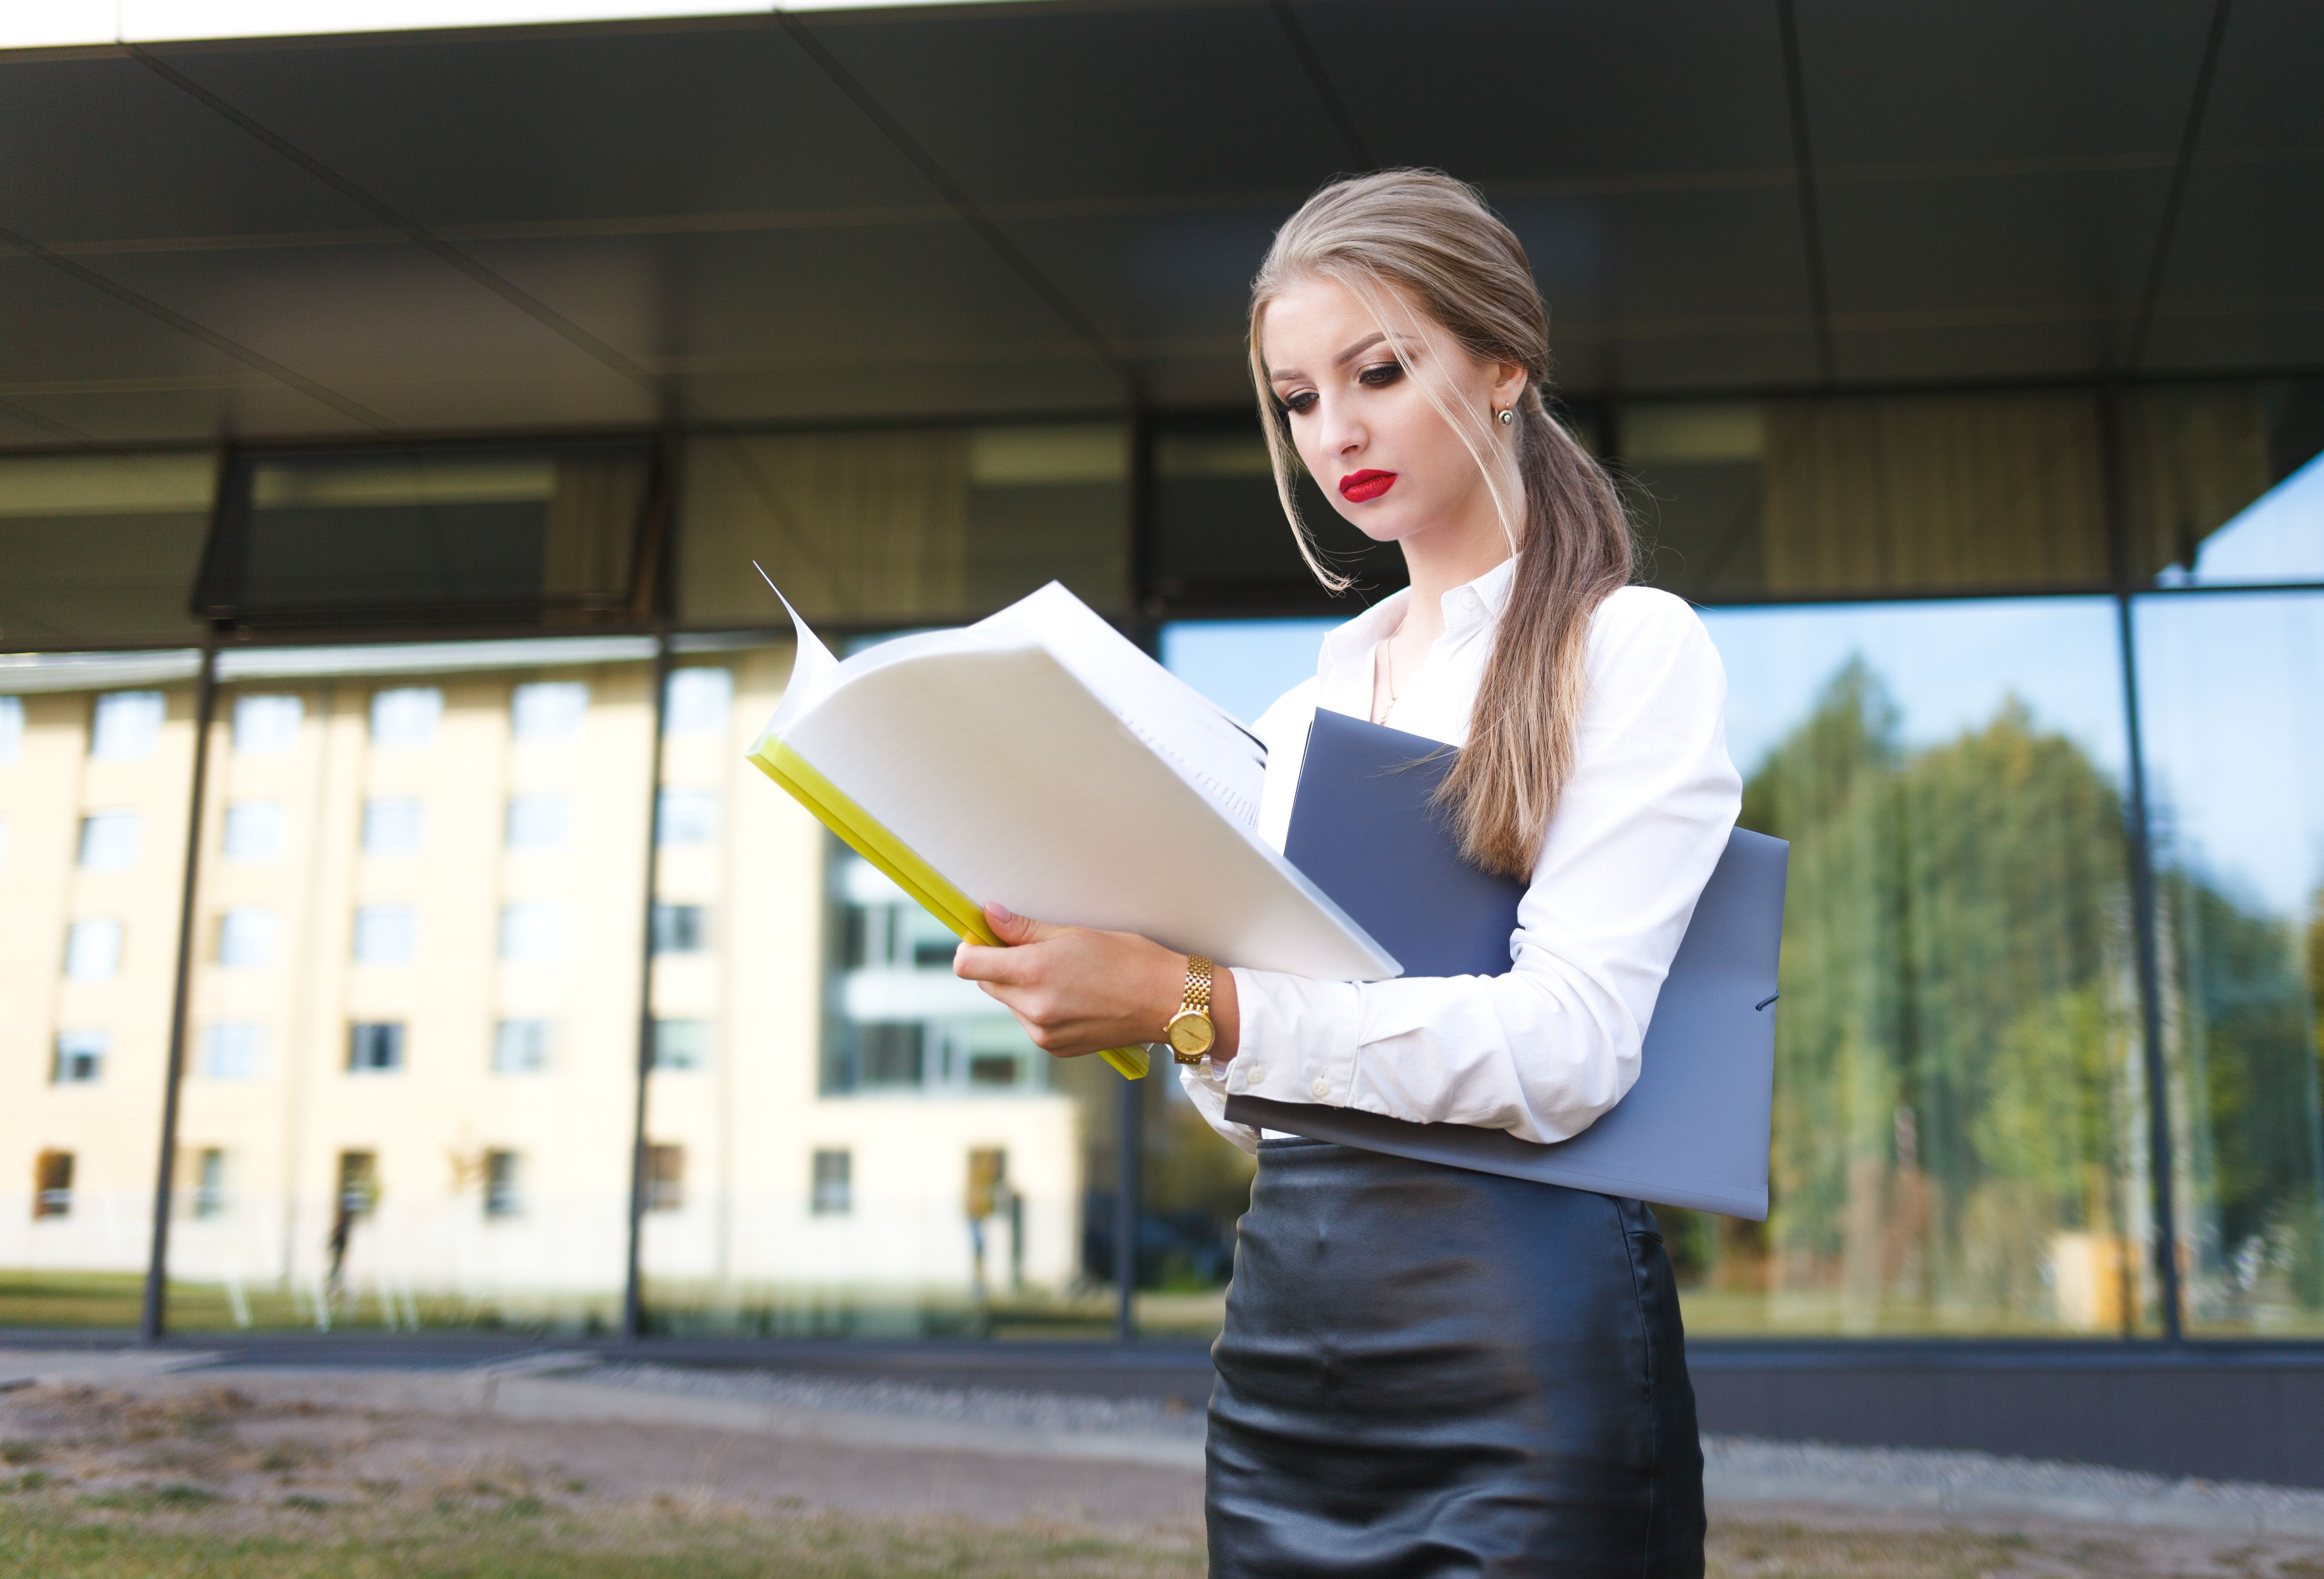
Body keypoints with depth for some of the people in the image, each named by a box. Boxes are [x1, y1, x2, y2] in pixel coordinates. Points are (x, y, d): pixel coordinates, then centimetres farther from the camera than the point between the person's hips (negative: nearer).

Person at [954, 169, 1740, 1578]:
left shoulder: (1631, 649, -3)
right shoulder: (1305, 713, 16)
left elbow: (1569, 1048, -17)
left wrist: (1198, 1005, -25)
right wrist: (1095, 975, -2)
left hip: (1520, 1351, -5)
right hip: (1283, 1331, 6)